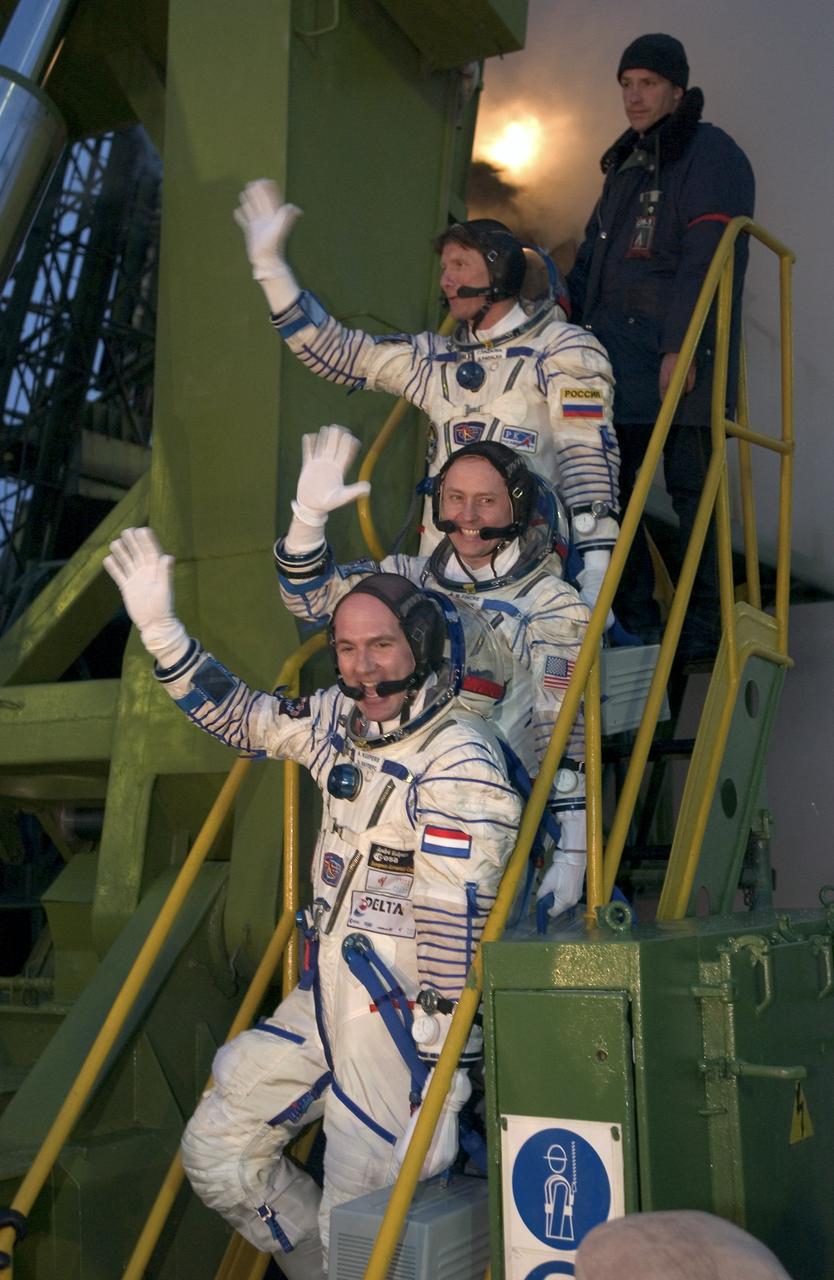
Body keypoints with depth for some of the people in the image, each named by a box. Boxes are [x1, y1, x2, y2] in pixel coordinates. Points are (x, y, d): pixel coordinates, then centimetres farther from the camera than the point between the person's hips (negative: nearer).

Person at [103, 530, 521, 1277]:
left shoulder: (461, 766, -22)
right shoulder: (339, 720, 4)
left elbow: (456, 936, -23)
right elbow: (238, 715, 17)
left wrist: (440, 1075, -21)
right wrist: (161, 628, 9)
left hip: (405, 1019, -8)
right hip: (326, 998, 8)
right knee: (217, 1154, 16)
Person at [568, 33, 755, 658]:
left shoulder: (713, 155, -3)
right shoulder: (626, 163, 23)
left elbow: (706, 260, -14)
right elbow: (591, 259, 26)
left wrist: (680, 346, -22)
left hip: (681, 363, -8)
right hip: (617, 361, 8)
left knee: (691, 488, -4)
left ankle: (703, 628, 4)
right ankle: (633, 619, 15)